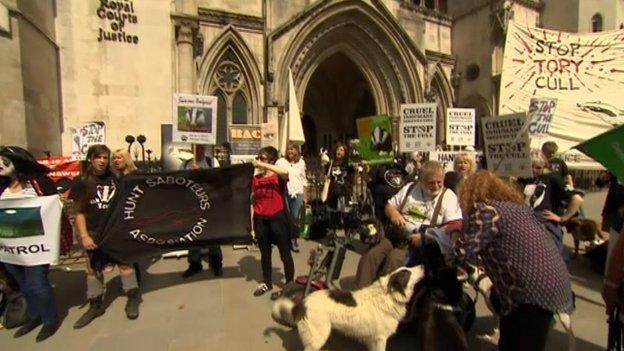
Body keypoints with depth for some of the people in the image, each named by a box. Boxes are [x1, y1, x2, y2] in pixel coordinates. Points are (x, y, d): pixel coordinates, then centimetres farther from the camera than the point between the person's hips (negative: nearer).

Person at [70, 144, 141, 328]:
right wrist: (84, 236, -9)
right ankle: (96, 305, 27)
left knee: (125, 262, 3)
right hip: (95, 233, 0)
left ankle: (132, 298, 16)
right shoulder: (82, 182, -2)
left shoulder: (115, 178, 1)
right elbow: (79, 212, -2)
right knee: (93, 269, 11)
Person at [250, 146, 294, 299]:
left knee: (285, 253, 6)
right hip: (260, 219, 5)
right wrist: (252, 224, 7)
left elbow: (285, 172, -33)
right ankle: (266, 283, 36)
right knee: (265, 253, 18)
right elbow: (253, 201, 9)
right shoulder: (255, 178, 5)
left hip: (277, 217, -4)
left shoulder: (279, 176, -7)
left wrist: (263, 165, -28)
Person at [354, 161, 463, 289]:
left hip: (421, 244, -4)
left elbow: (455, 226, -9)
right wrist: (393, 213, -5)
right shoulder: (410, 188, 15)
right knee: (370, 255, -19)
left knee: (394, 259, -31)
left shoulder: (448, 196, 2)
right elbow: (389, 205, 20)